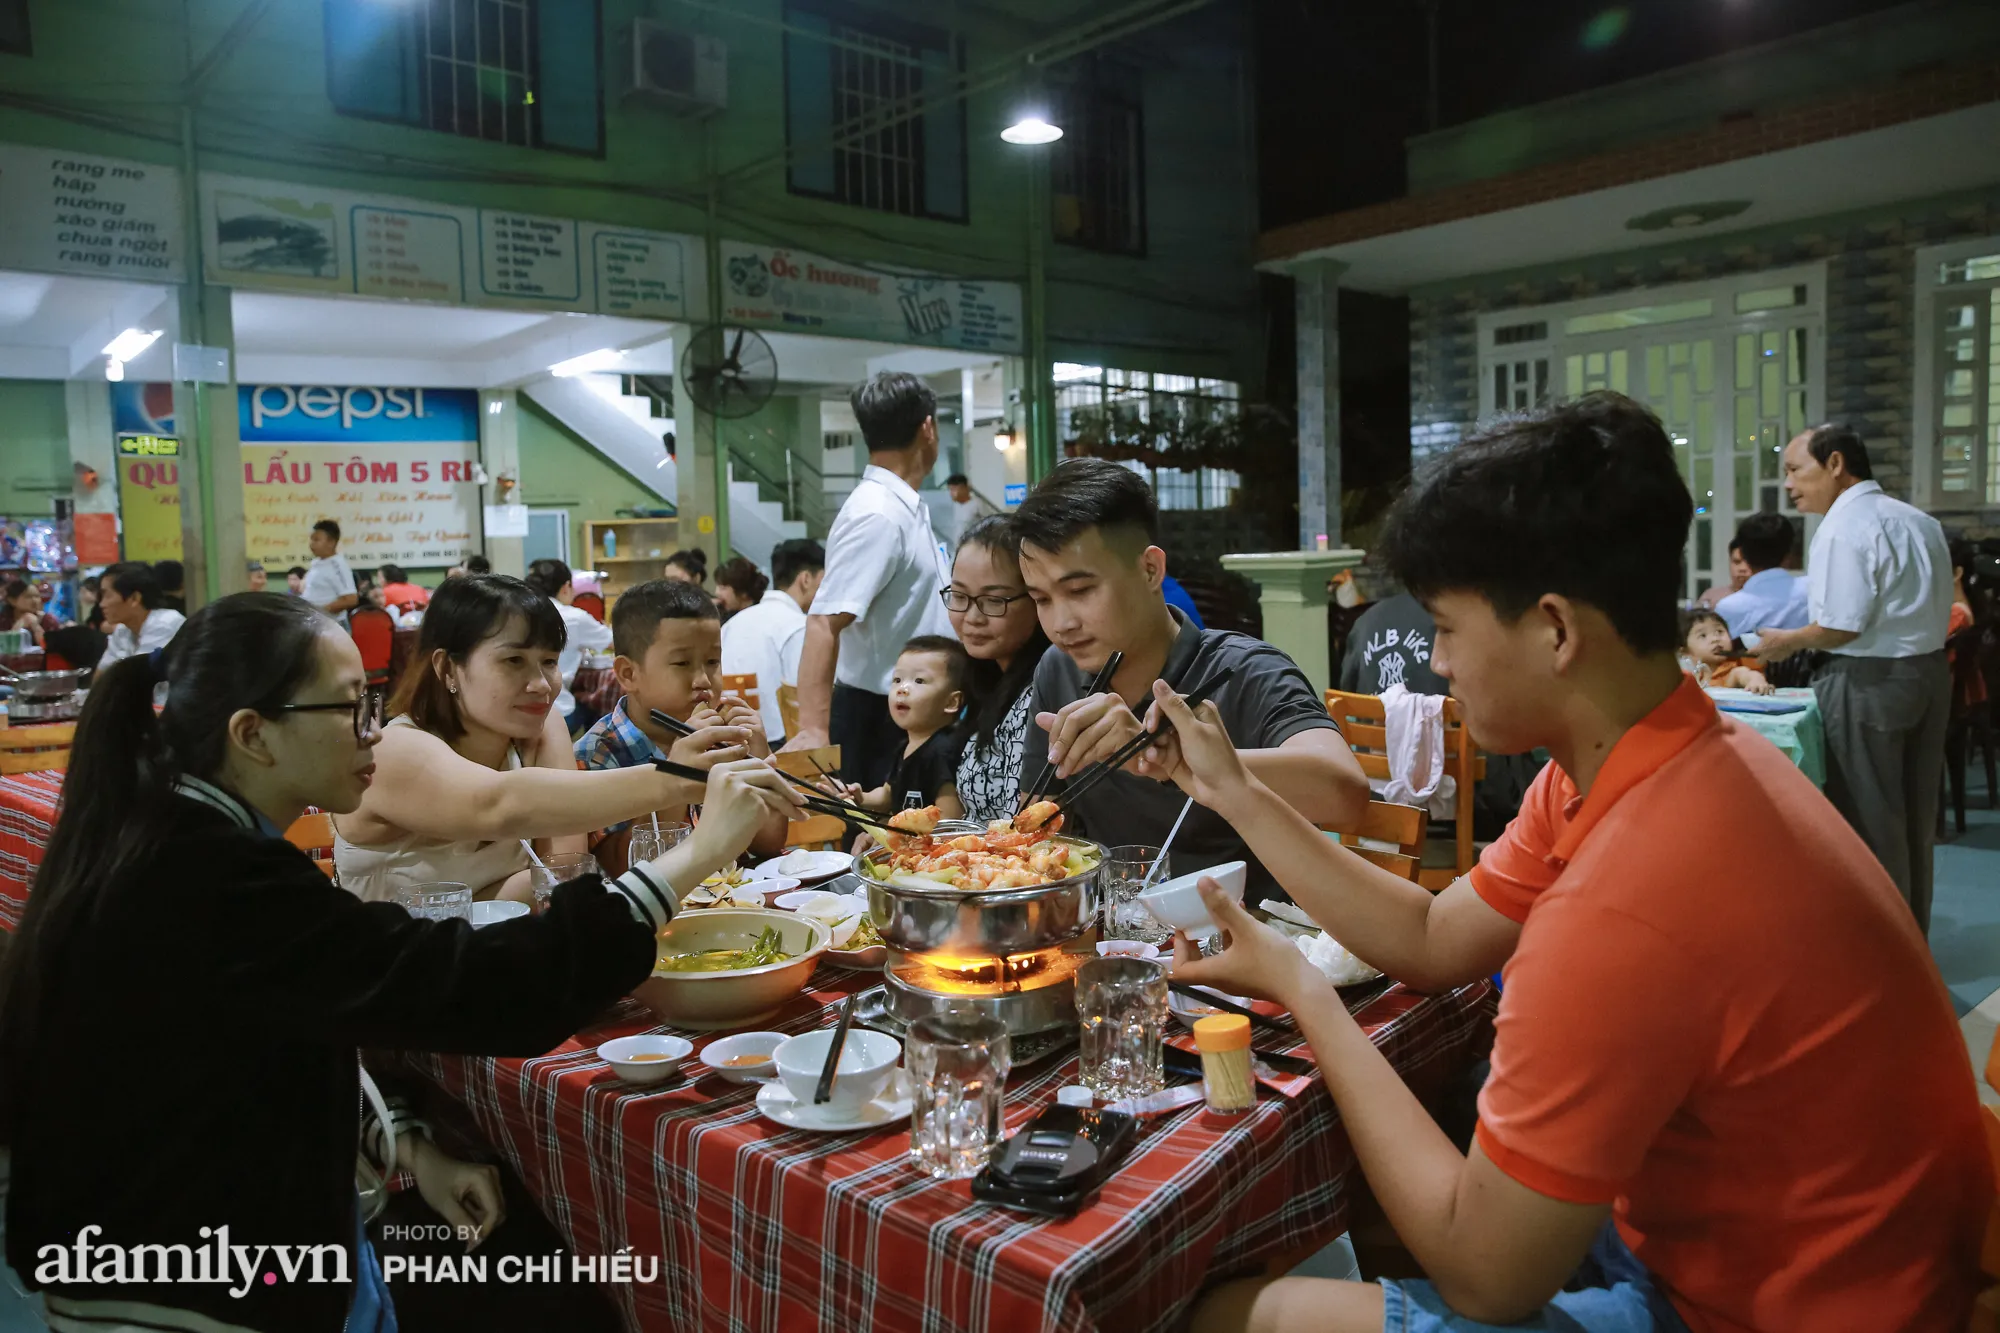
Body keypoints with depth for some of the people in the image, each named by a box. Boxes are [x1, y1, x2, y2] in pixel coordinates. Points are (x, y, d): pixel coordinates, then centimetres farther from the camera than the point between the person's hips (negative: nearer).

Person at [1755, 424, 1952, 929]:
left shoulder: (1844, 527, -17)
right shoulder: (1919, 521, 11)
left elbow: (1842, 626, -22)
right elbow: (1927, 609, 14)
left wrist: (1789, 640, -5)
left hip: (1869, 680, -9)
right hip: (1930, 672, 9)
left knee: (1867, 818, 2)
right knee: (1913, 817, 17)